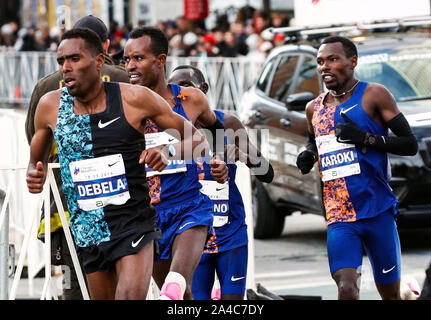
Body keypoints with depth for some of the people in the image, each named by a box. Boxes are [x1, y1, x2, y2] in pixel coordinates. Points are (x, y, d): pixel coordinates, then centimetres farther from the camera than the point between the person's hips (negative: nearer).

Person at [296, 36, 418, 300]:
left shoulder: (373, 95, -3)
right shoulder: (314, 108, 11)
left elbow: (410, 144, -5)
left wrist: (366, 138, -19)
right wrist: (309, 155, 9)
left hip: (377, 212, -2)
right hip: (339, 217, 3)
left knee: (390, 293, 7)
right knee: (347, 289, -19)